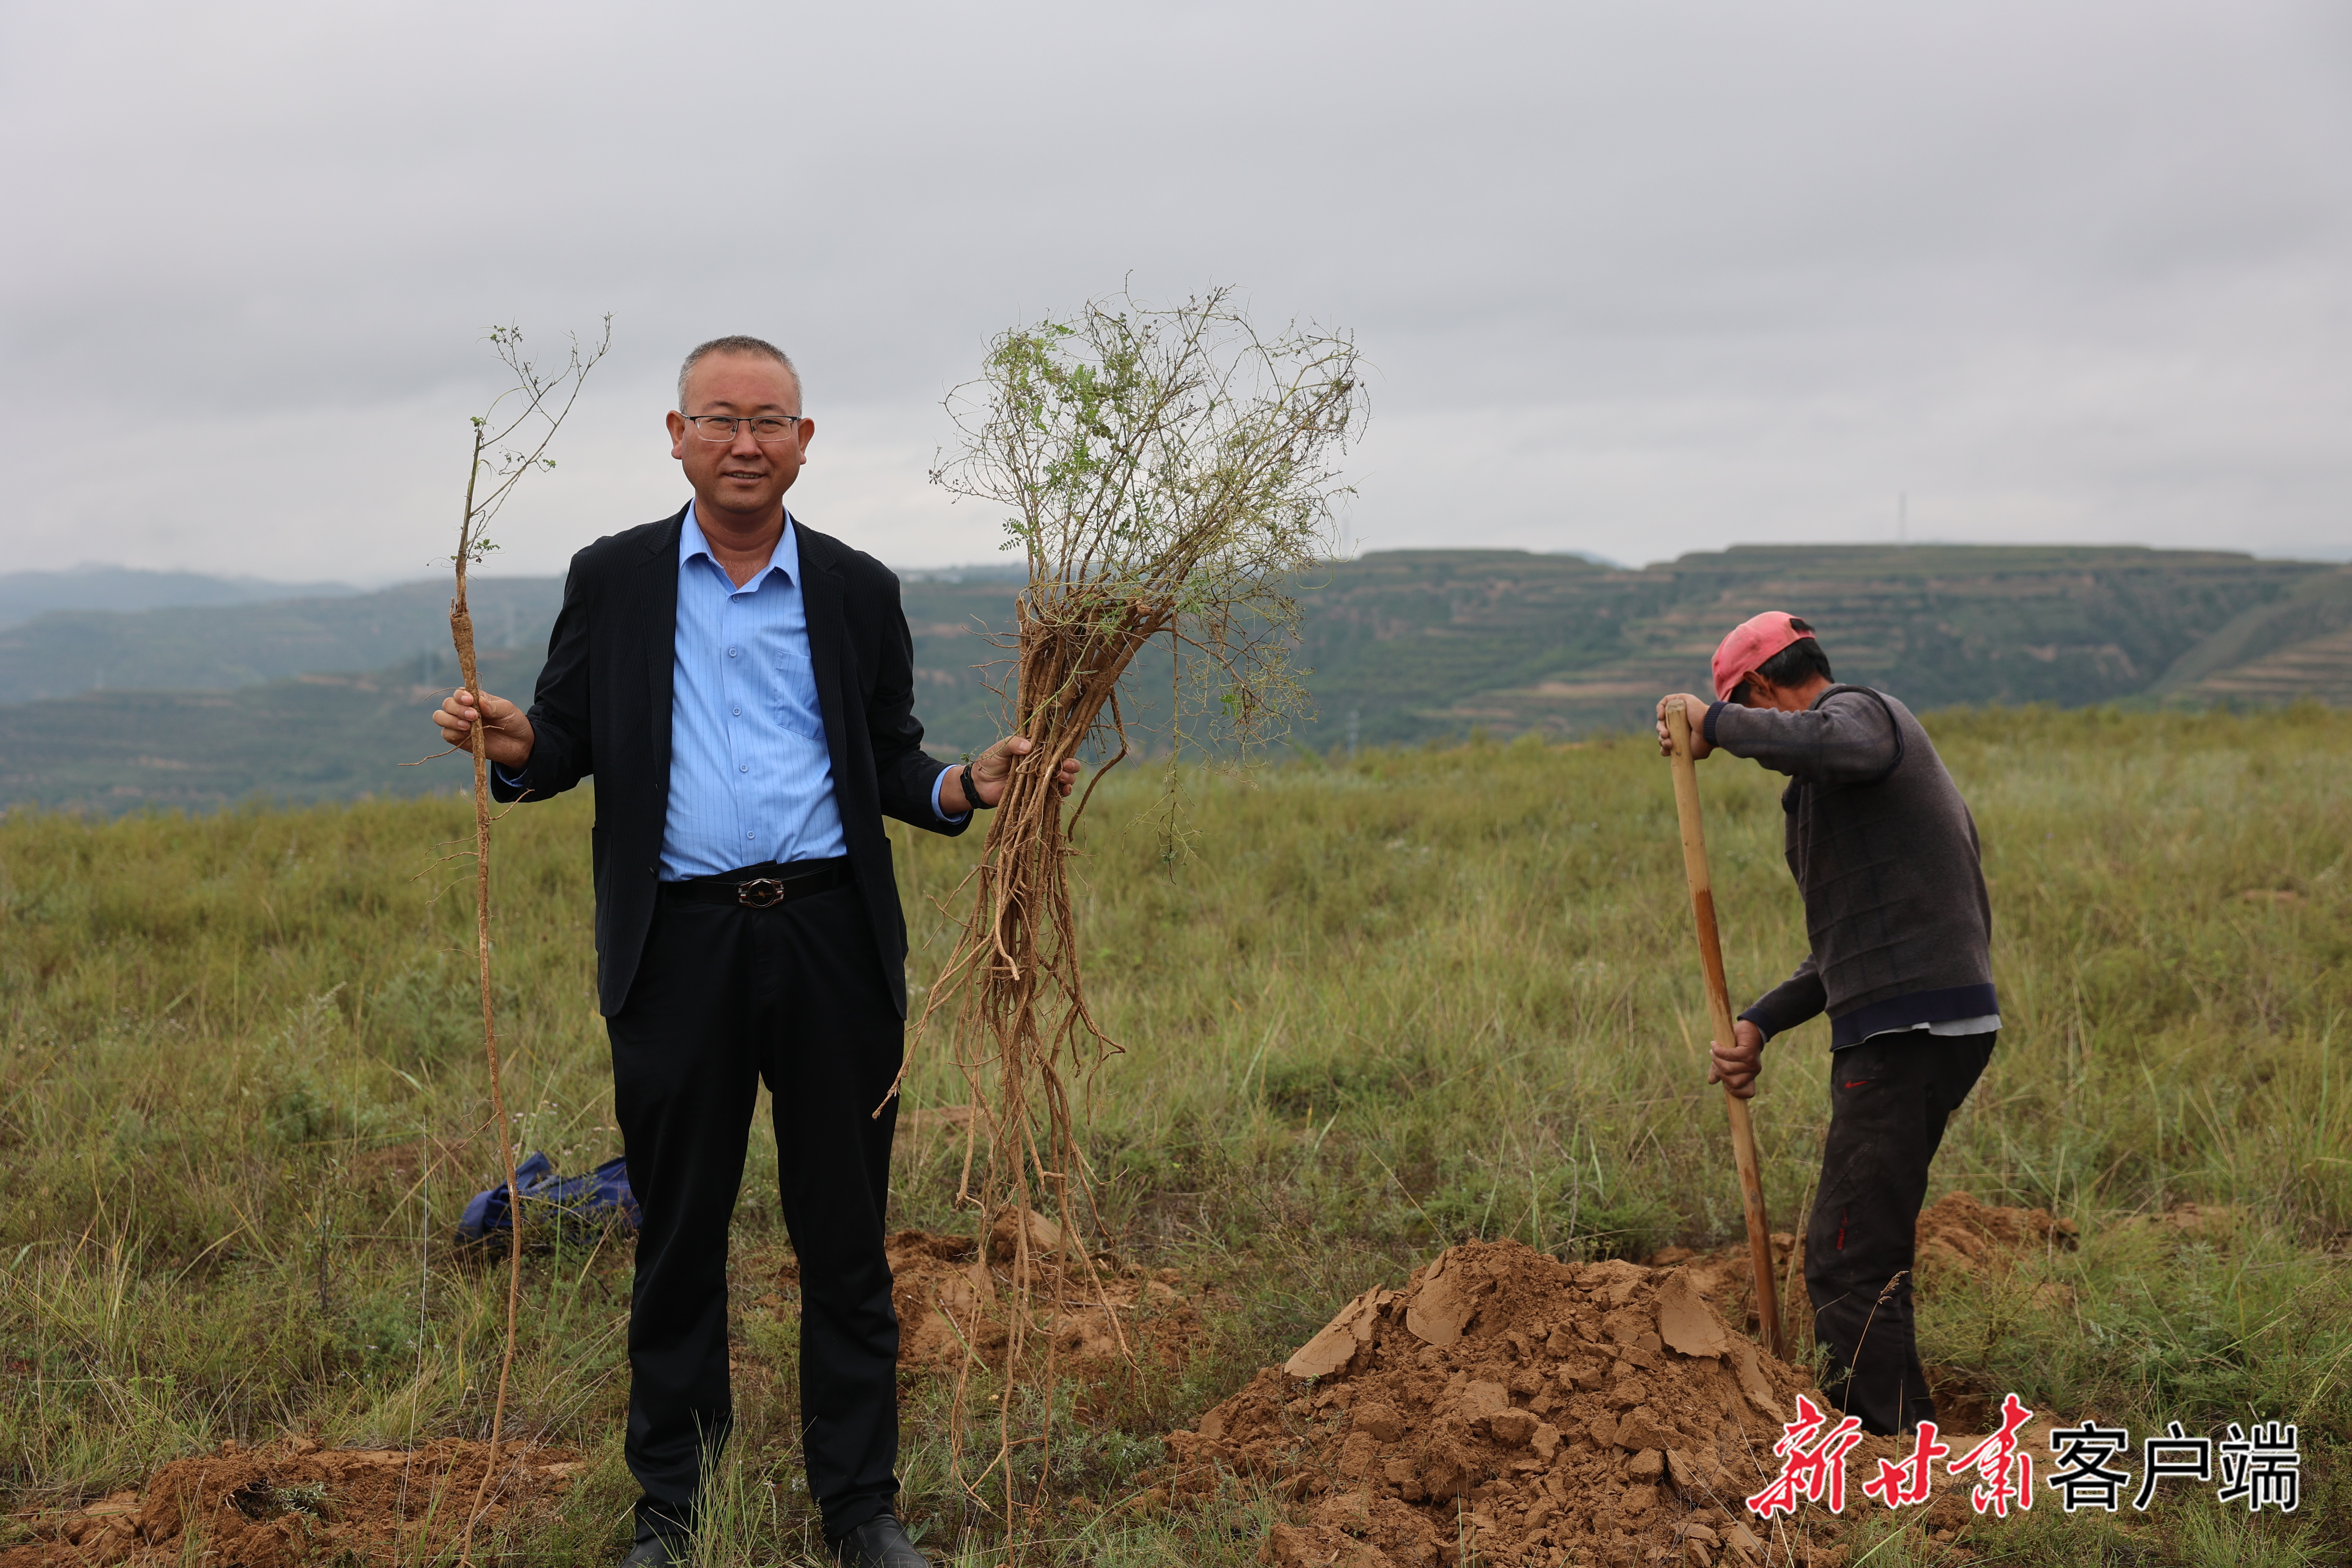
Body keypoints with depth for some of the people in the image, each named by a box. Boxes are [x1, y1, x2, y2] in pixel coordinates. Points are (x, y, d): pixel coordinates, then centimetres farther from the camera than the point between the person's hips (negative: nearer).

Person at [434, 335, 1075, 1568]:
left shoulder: (858, 591, 8)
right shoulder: (613, 581, 7)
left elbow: (889, 766, 12)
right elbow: (569, 745, 8)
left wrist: (969, 786, -8)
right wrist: (514, 746, -14)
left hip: (833, 940, 1)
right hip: (678, 946, 0)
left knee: (844, 1236, 7)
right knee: (679, 1237, 9)